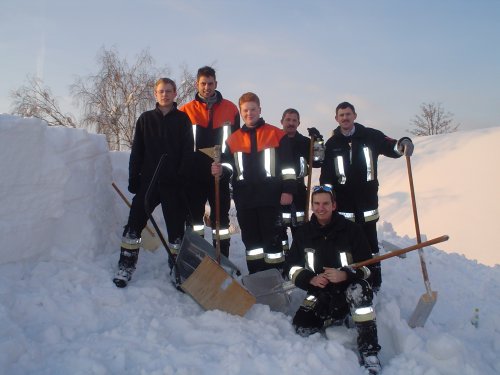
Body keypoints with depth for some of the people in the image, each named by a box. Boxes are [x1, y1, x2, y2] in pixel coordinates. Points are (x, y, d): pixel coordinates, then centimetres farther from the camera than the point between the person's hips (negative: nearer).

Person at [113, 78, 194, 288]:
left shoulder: (182, 119, 4)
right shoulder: (145, 119, 8)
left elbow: (188, 152, -2)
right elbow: (137, 152, 7)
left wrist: (182, 177, -13)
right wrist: (133, 180, 1)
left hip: (173, 184, -1)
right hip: (148, 181, 2)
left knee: (176, 226, 5)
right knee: (134, 224, 2)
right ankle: (126, 267, 15)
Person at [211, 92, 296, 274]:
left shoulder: (276, 134, 2)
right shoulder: (233, 139, 13)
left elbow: (287, 165, 0)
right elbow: (229, 163, 13)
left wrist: (288, 190, -7)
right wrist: (220, 169, -9)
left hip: (270, 198, -4)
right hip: (245, 199, 4)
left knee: (272, 238, 1)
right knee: (250, 238, 10)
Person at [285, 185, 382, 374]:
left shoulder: (351, 229, -8)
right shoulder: (304, 233, 1)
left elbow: (367, 266, -9)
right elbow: (292, 267, 2)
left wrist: (344, 275, -28)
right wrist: (311, 279, -18)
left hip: (349, 286, -3)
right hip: (319, 291, 4)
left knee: (359, 290, -37)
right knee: (302, 327, -16)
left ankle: (369, 350, -26)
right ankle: (339, 317, 12)